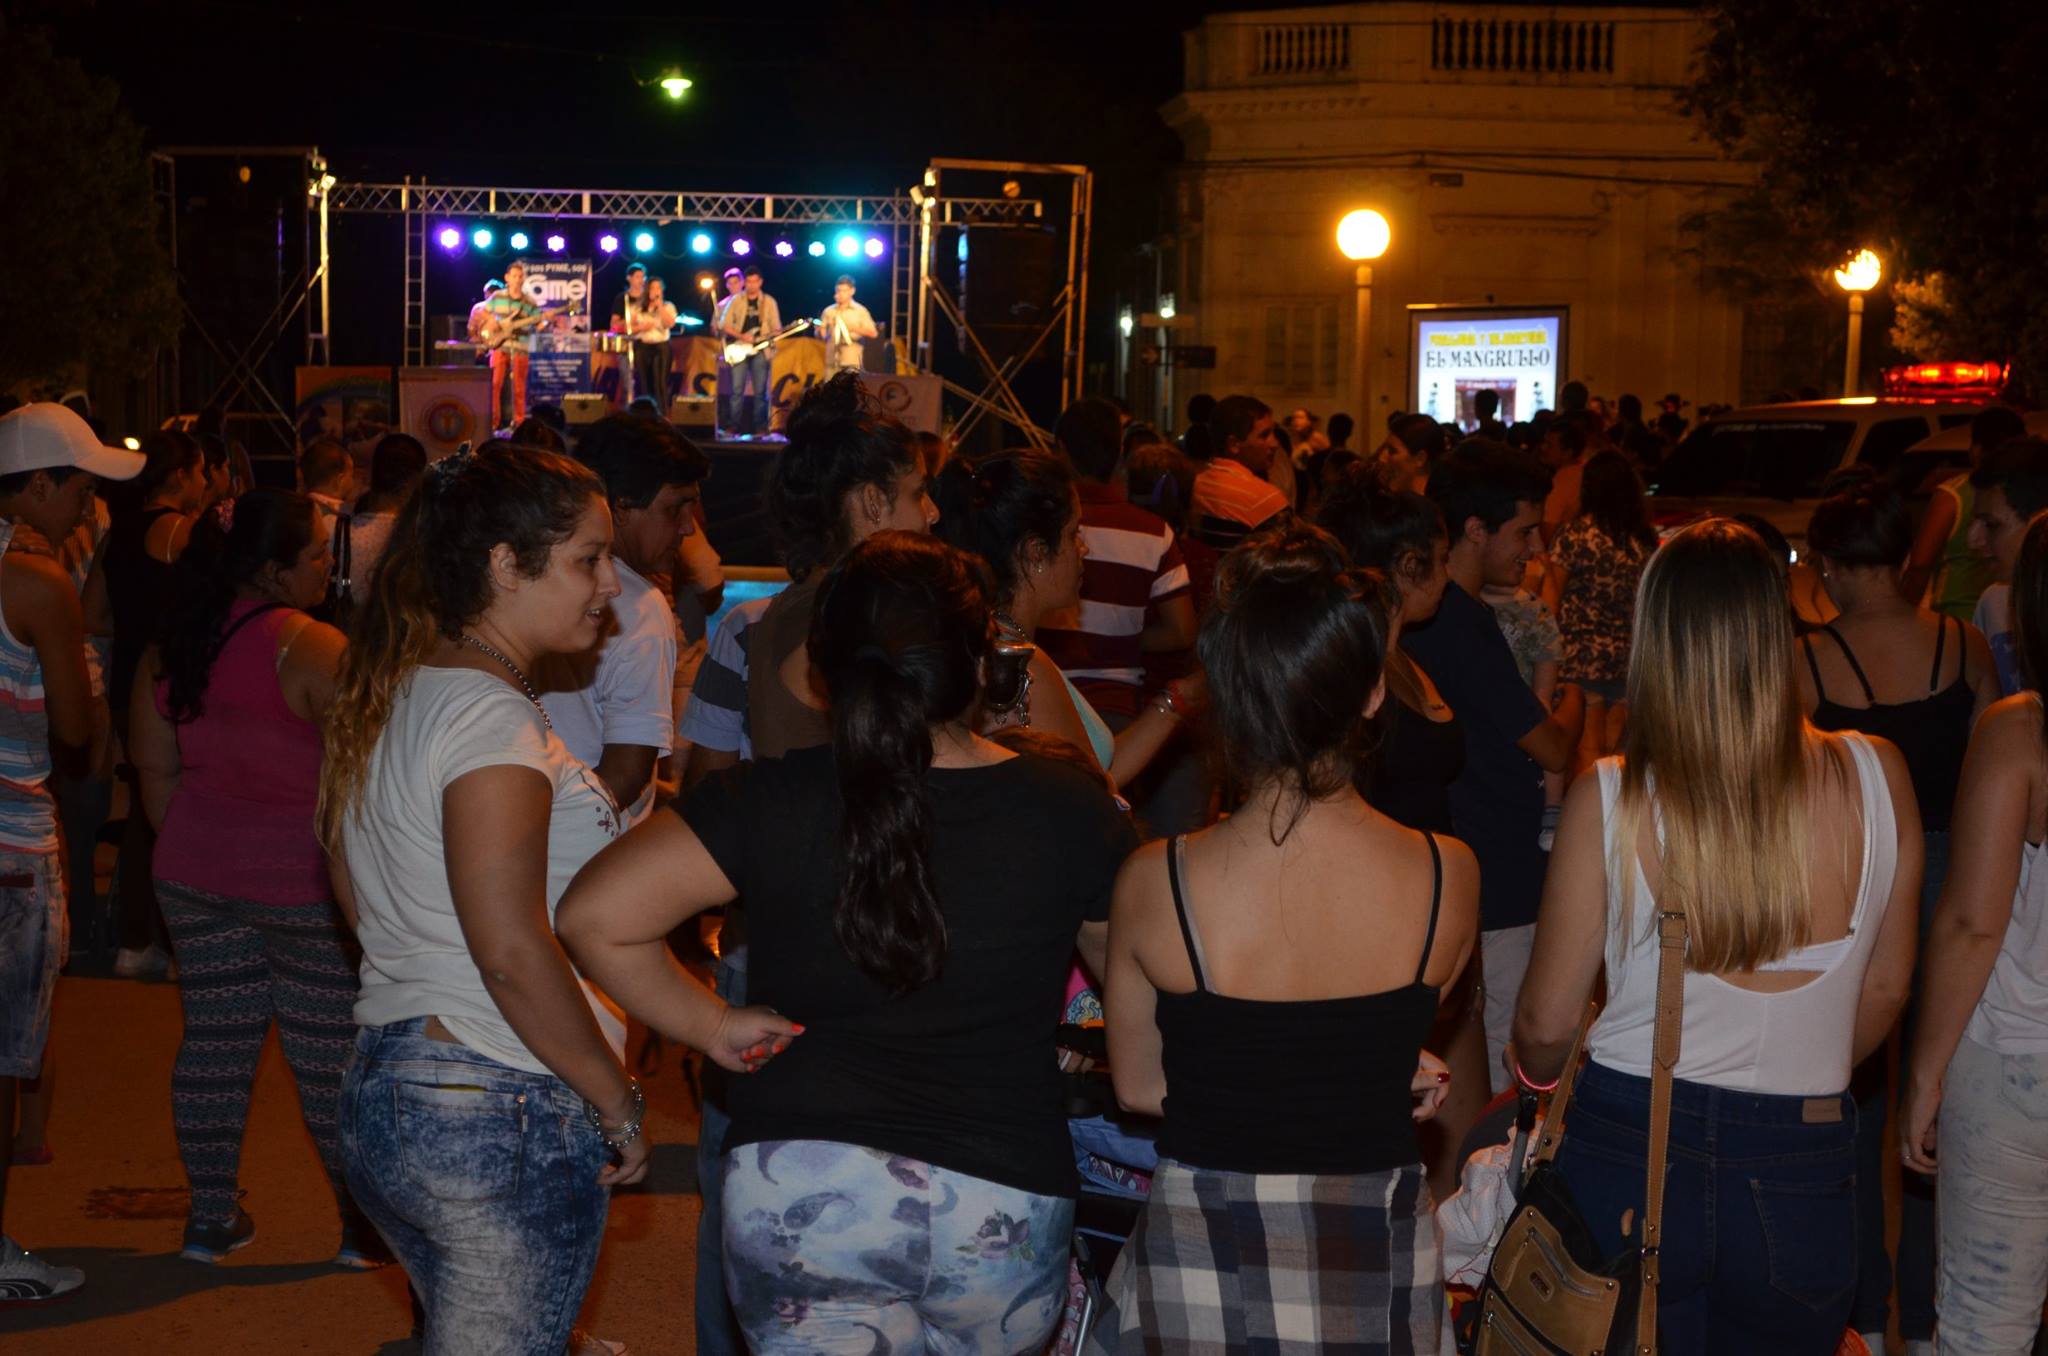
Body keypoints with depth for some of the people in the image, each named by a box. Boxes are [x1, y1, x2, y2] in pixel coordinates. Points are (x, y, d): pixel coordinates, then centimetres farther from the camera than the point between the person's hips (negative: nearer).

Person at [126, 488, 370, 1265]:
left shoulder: (172, 648, 6)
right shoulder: (309, 646, -17)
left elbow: (155, 765, 13)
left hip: (196, 878, 7)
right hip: (303, 880, -7)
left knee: (212, 1040, 13)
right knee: (330, 1054, 2)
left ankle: (210, 1218, 21)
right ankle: (364, 1224, 12)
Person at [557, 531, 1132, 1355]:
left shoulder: (770, 802, -5)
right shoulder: (1069, 812, -3)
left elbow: (595, 917, -9)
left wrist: (709, 1025, 2)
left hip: (795, 1191, 0)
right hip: (1006, 1199, 1)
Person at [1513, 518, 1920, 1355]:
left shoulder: (1609, 800, -14)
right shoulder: (1875, 778, -9)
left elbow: (1546, 1025, -5)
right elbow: (1886, 990, 5)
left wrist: (1535, 1076, 19)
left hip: (1625, 1155, -2)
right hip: (1800, 1169, 2)